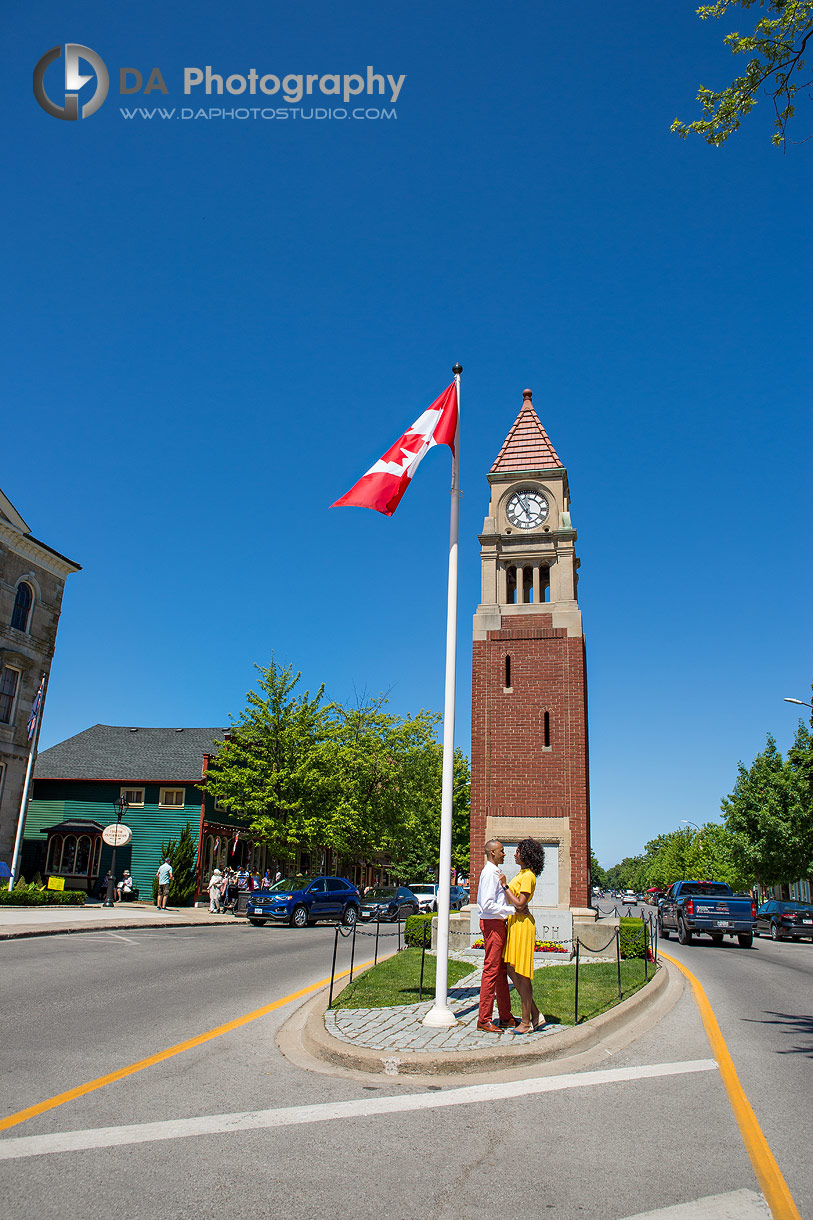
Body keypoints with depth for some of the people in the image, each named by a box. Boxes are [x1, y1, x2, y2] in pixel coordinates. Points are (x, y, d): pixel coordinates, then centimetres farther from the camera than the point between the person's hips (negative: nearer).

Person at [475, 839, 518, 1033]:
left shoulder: (495, 872, 16)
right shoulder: (490, 873, -16)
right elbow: (487, 905, -23)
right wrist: (512, 910, -19)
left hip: (498, 923, 10)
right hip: (492, 924, -10)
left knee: (501, 970, 14)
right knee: (491, 970, -5)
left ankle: (505, 1017, 23)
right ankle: (484, 1020, 2)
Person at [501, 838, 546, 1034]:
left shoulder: (528, 876, -14)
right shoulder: (521, 873, 15)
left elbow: (519, 903, -21)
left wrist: (504, 886, -17)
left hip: (522, 923, -10)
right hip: (514, 922, 10)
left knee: (521, 973, -3)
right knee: (511, 970, 11)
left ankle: (526, 1022, 6)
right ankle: (535, 1013, 20)